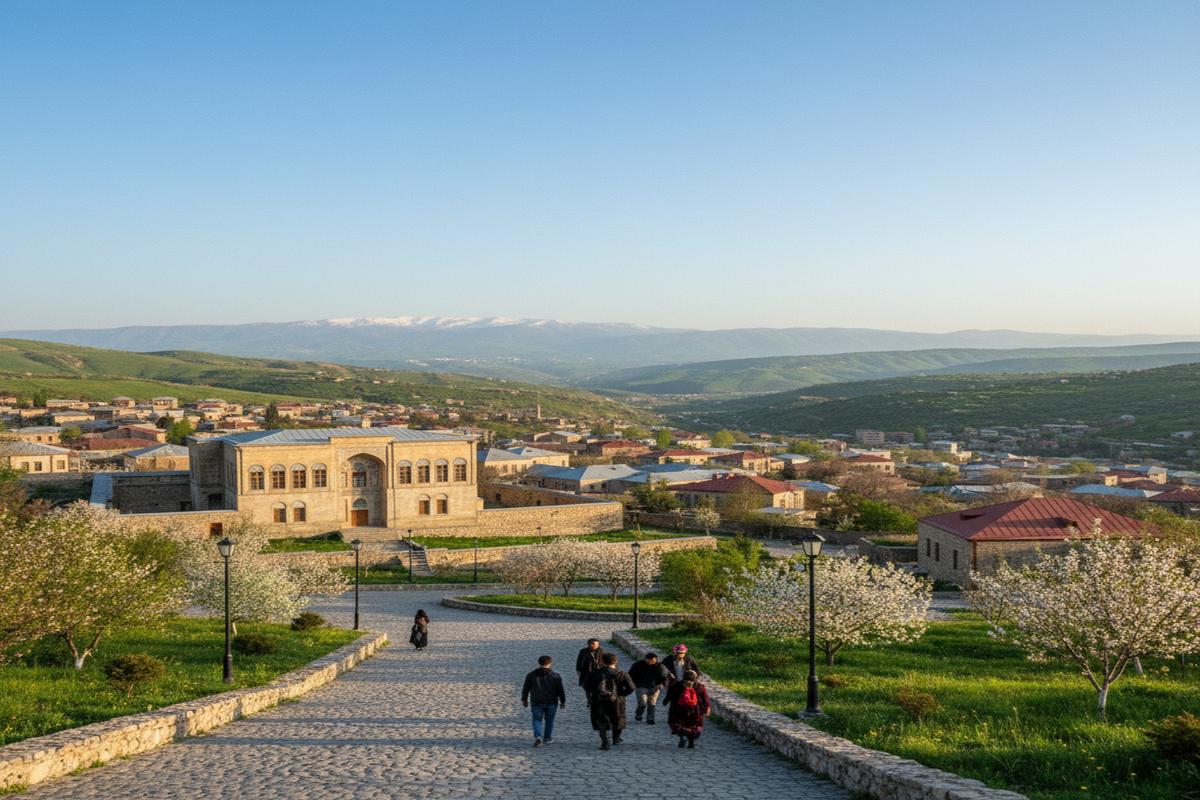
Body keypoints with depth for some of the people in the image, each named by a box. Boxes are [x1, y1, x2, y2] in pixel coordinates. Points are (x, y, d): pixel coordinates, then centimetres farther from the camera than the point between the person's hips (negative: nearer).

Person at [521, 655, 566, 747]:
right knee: (549, 720, 15)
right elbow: (560, 691, 0)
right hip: (551, 703, 0)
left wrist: (524, 700, 18)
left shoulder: (531, 675, 0)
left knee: (537, 720, 6)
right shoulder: (556, 676, -3)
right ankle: (547, 738, 22)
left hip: (537, 703, 0)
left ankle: (537, 736, -15)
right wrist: (563, 702, 10)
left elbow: (525, 689, 6)